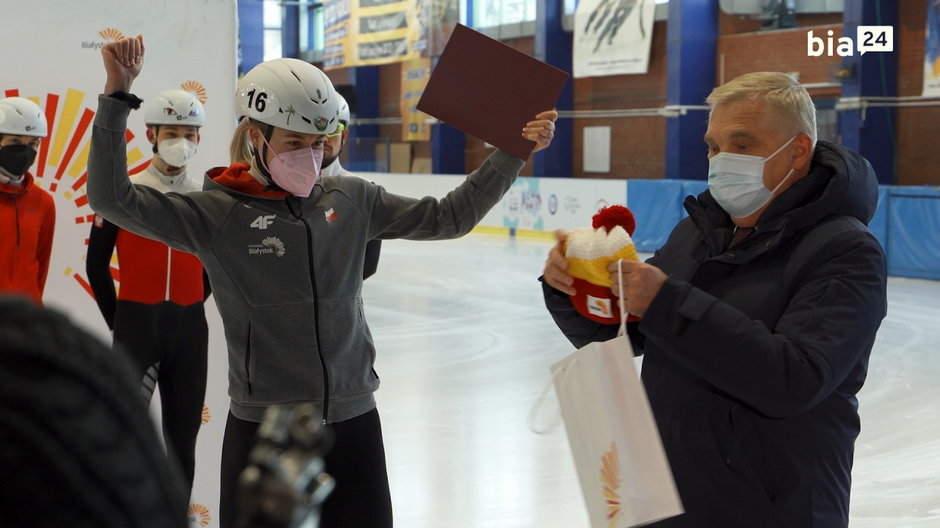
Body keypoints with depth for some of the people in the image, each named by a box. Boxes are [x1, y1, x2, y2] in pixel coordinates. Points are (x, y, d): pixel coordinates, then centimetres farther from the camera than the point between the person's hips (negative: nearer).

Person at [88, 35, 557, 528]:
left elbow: (448, 217, 10)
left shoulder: (352, 200, 4)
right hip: (263, 428, -3)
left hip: (354, 420, 3)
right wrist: (117, 94, -19)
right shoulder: (216, 212, -6)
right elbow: (113, 198, -12)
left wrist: (512, 153, 5)